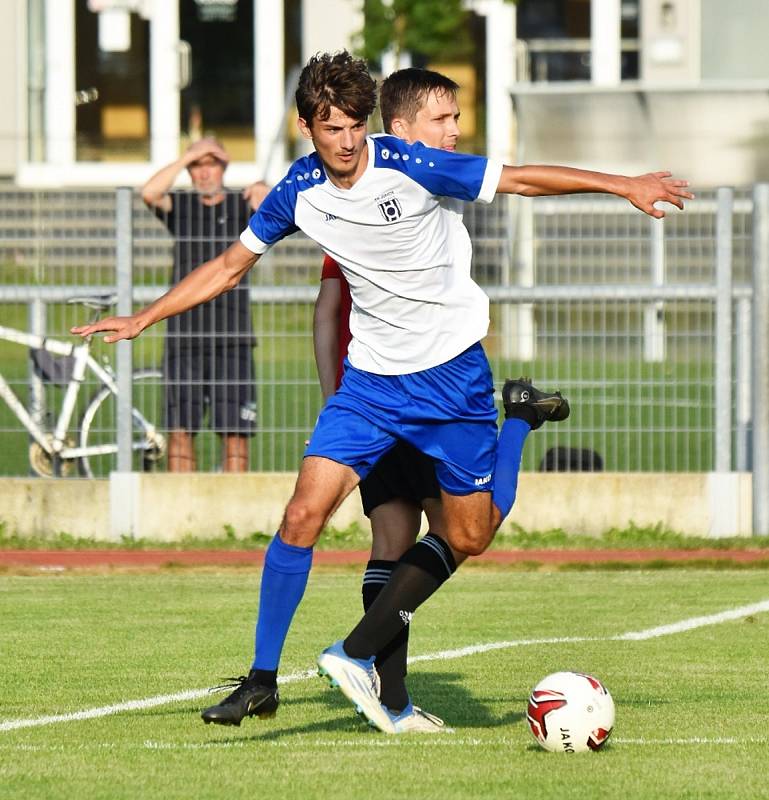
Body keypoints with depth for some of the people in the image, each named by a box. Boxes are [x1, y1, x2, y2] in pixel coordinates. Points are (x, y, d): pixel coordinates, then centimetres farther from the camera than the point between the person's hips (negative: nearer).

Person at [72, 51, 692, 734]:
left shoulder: (409, 167, -16)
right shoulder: (299, 192, -3)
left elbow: (520, 179, -10)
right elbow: (231, 266, 11)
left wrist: (623, 185, -14)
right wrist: (141, 320, 9)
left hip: (452, 370, -2)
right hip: (371, 374, 2)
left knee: (469, 536, 1)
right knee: (305, 515, -12)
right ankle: (261, 681, -5)